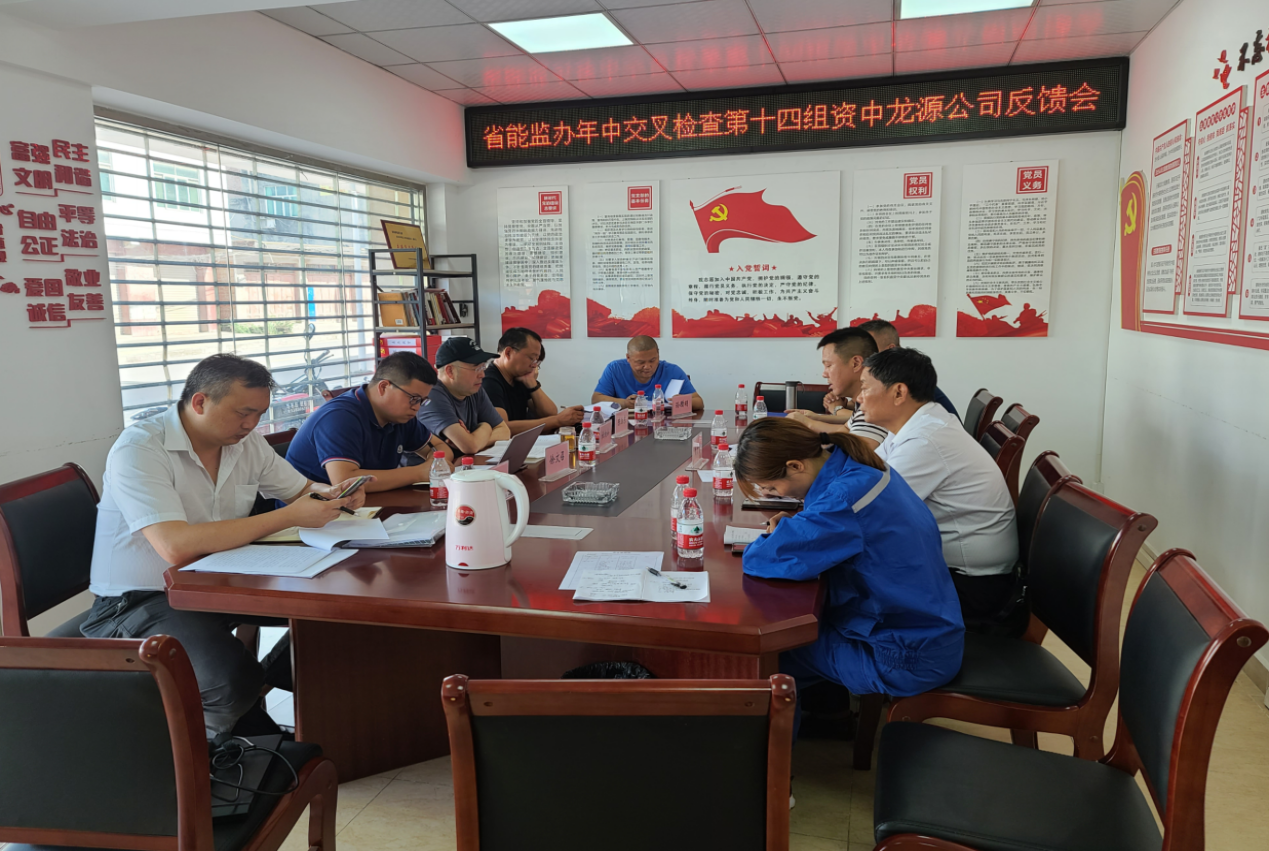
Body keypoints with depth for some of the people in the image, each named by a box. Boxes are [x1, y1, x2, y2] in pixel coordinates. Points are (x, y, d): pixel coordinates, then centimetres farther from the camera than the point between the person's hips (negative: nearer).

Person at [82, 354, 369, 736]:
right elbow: (177, 546, -34)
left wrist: (332, 494, -11)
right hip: (139, 601, -7)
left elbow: (302, 488, 15)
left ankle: (267, 680, 15)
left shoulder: (246, 442, 1)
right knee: (233, 679, -32)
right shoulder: (138, 449, -21)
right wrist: (290, 517, -32)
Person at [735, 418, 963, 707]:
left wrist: (773, 537, -9)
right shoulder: (861, 468, -1)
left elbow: (760, 560, -32)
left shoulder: (845, 497, -29)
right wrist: (792, 527, 1)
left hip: (909, 661, -9)